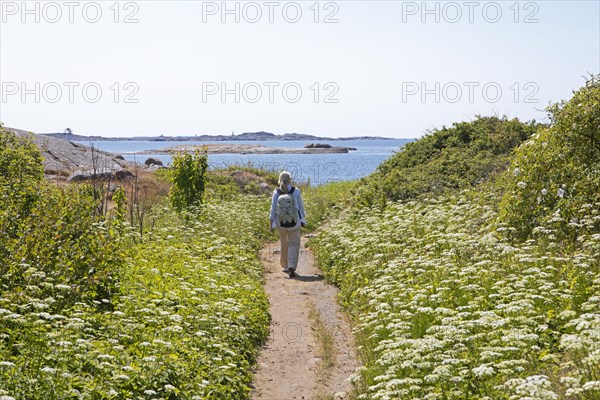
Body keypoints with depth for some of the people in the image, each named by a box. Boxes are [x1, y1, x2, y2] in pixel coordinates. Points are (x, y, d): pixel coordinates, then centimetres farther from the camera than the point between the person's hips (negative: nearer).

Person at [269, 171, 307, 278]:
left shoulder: (276, 192, -8)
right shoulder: (296, 191, -9)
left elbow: (273, 208, -5)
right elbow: (301, 207, -2)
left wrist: (271, 222, 3)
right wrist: (303, 220, 11)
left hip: (281, 223, 2)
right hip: (294, 223, -2)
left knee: (284, 244, 19)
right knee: (293, 245, 7)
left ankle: (285, 266, 31)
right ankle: (291, 267, -9)